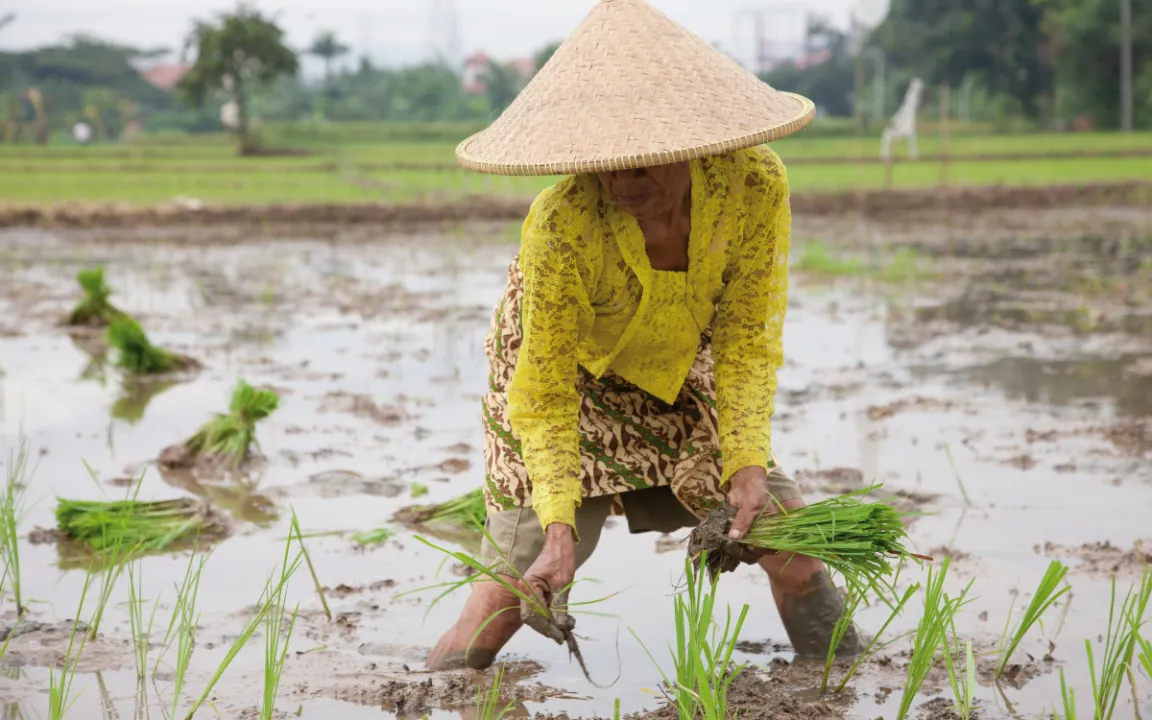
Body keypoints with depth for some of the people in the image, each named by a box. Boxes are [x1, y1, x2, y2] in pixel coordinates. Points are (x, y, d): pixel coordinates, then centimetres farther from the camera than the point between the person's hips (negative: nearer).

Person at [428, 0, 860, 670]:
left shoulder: (755, 184, -29)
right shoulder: (562, 227, -37)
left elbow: (747, 340, -17)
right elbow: (545, 394, -27)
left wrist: (749, 463, -28)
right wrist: (559, 526, -37)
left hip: (680, 370, 3)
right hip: (572, 370, -3)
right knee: (517, 584, -11)